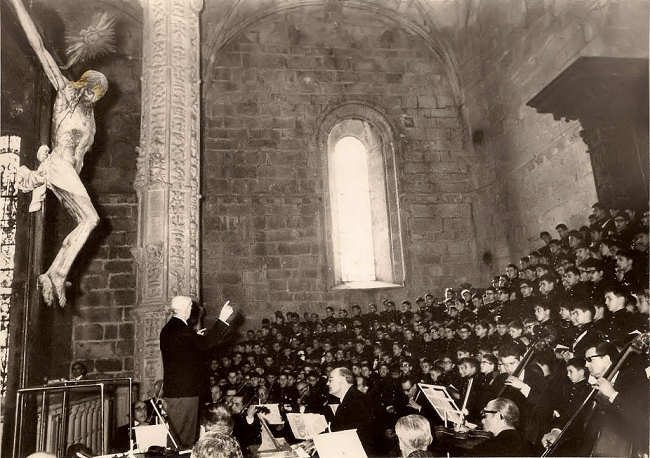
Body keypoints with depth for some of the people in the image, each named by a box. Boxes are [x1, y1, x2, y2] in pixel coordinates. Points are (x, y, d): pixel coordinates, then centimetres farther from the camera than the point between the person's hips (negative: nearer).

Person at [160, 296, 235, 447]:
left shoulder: (167, 329, 12)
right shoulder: (181, 329, -20)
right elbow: (206, 343, -26)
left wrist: (195, 338, 18)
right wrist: (222, 319, -24)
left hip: (171, 391, 10)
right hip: (184, 392, -10)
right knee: (184, 438, -2)